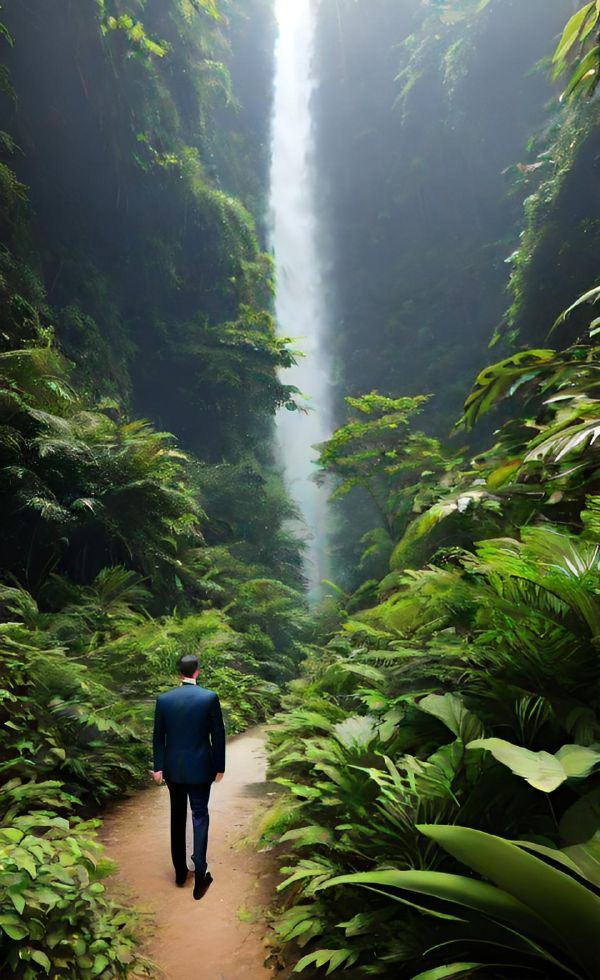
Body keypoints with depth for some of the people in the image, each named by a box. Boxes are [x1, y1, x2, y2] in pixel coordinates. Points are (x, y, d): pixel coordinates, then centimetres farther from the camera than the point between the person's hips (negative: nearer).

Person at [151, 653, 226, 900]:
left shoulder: (164, 699, -6)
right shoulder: (210, 697, -14)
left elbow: (158, 737, 0)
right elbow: (218, 736, -10)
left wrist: (158, 767, 10)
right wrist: (219, 767, 1)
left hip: (173, 768, 3)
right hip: (200, 767, -3)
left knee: (177, 817, 18)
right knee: (199, 817, 9)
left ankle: (180, 872, 29)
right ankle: (200, 875, 6)